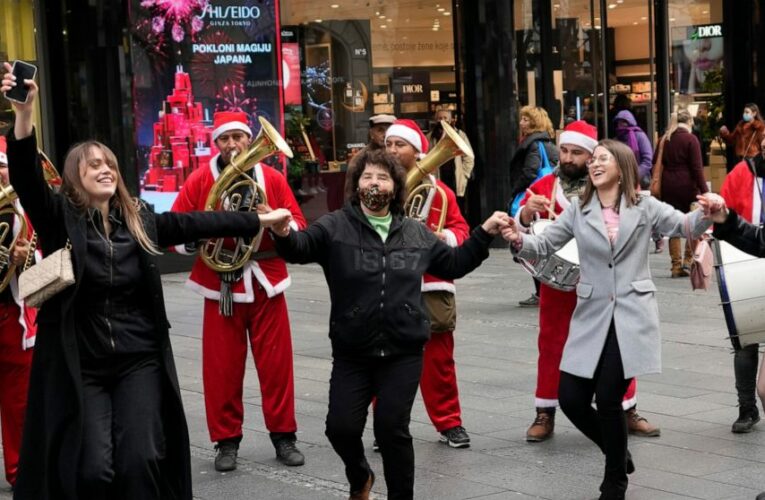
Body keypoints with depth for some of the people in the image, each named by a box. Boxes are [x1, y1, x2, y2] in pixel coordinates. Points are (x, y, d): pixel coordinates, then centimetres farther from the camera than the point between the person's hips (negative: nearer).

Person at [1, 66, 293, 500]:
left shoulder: (140, 220, 6)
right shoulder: (60, 218, -5)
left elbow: (195, 223, 12)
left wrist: (257, 221, 14)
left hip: (140, 362, 3)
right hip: (80, 368, -3)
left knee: (141, 461, -9)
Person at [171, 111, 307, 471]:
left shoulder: (272, 178, 4)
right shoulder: (199, 180, 0)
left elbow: (298, 226, 3)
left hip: (265, 284, 1)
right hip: (221, 287, -1)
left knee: (276, 363, 4)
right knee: (222, 367, 2)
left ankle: (283, 436, 15)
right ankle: (227, 441, 13)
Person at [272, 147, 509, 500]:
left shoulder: (417, 233, 10)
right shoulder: (335, 227, -3)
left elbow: (454, 264, 21)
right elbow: (300, 248, -19)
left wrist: (484, 233, 14)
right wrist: (284, 234, -41)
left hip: (403, 353, 1)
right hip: (351, 354, -1)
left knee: (392, 429, -2)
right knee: (341, 427, -3)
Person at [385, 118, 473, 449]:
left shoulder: (438, 189, 6)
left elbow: (460, 228, 7)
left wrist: (446, 236, -13)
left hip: (432, 285, 1)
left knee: (439, 358, 7)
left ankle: (449, 423, 18)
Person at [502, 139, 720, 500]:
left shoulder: (644, 207, 3)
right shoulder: (578, 209, 8)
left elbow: (687, 227, -2)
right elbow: (544, 245, 6)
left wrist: (708, 212, -25)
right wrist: (519, 240, -16)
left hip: (631, 316, -3)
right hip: (592, 316, 3)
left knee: (608, 398, -8)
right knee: (571, 397, -2)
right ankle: (619, 455, 27)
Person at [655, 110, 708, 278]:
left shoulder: (665, 139, 9)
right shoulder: (691, 139, -7)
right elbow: (697, 168, -12)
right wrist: (704, 191, -11)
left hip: (668, 188, 4)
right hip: (687, 187, -4)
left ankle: (676, 265, 7)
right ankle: (688, 260, 3)